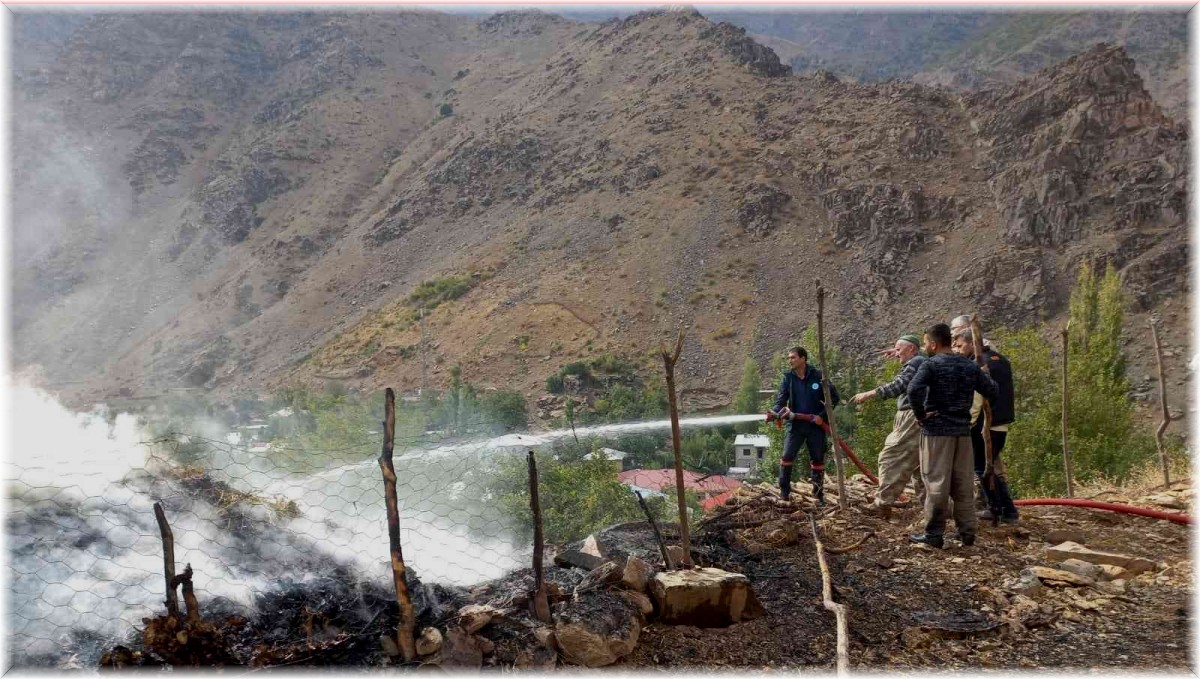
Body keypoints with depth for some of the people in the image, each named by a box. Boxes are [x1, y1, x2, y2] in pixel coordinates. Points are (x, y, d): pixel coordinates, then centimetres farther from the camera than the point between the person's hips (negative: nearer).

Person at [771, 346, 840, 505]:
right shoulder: (787, 378, 0)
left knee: (817, 460, 6)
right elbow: (780, 401, -5)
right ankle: (784, 492, 0)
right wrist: (776, 412, -27)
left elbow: (834, 398, -1)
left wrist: (822, 415, -10)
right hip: (795, 425, 1)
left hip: (816, 425, -1)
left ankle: (819, 495, 16)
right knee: (787, 457, -9)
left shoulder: (818, 376, -5)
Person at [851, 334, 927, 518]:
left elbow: (898, 385, -23)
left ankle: (883, 504, -11)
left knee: (892, 459, -9)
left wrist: (869, 394, -23)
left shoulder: (916, 362, -10)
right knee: (919, 464, 14)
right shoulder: (922, 362, 20)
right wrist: (900, 355, 33)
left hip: (912, 419, -10)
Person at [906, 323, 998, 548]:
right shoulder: (970, 365, 9)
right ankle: (967, 531, 15)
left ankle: (934, 534, 2)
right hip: (963, 430, 5)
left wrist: (919, 414, -11)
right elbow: (992, 391, 11)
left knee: (936, 483, -1)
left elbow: (914, 389, -24)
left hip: (936, 430, -5)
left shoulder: (931, 364, -9)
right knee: (963, 483, 12)